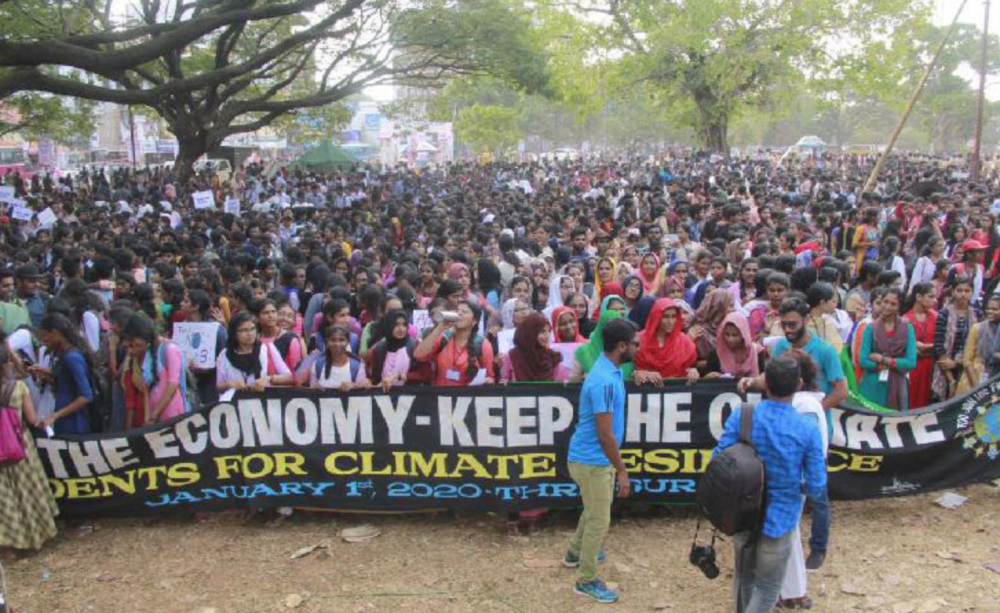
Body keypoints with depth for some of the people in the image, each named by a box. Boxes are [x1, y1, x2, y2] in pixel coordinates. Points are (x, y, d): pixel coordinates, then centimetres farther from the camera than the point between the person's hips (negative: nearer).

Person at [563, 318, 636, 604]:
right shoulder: (604, 380, -28)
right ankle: (586, 580, 19)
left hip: (594, 457, 10)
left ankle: (575, 553, 48)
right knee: (599, 520, 3)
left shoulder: (612, 370, 3)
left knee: (594, 511, 28)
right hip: (592, 460, -10)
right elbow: (605, 434, -26)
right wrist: (622, 471, -20)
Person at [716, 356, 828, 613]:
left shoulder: (740, 416, -15)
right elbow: (816, 488, -14)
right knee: (767, 589, 15)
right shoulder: (807, 428, -18)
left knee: (744, 578, 25)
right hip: (779, 519, -2)